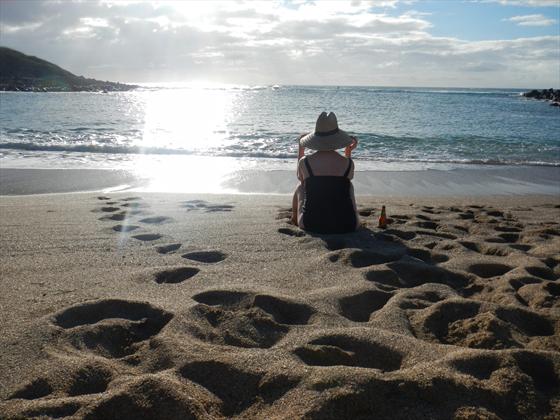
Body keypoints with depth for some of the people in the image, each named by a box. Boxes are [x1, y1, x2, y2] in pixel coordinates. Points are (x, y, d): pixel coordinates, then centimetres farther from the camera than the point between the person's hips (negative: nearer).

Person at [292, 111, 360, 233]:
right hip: (345, 226, 1)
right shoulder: (348, 163, -6)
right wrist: (348, 153, 26)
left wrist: (301, 148, 26)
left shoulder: (305, 162, -7)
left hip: (310, 225, 0)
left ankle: (294, 218, 51)